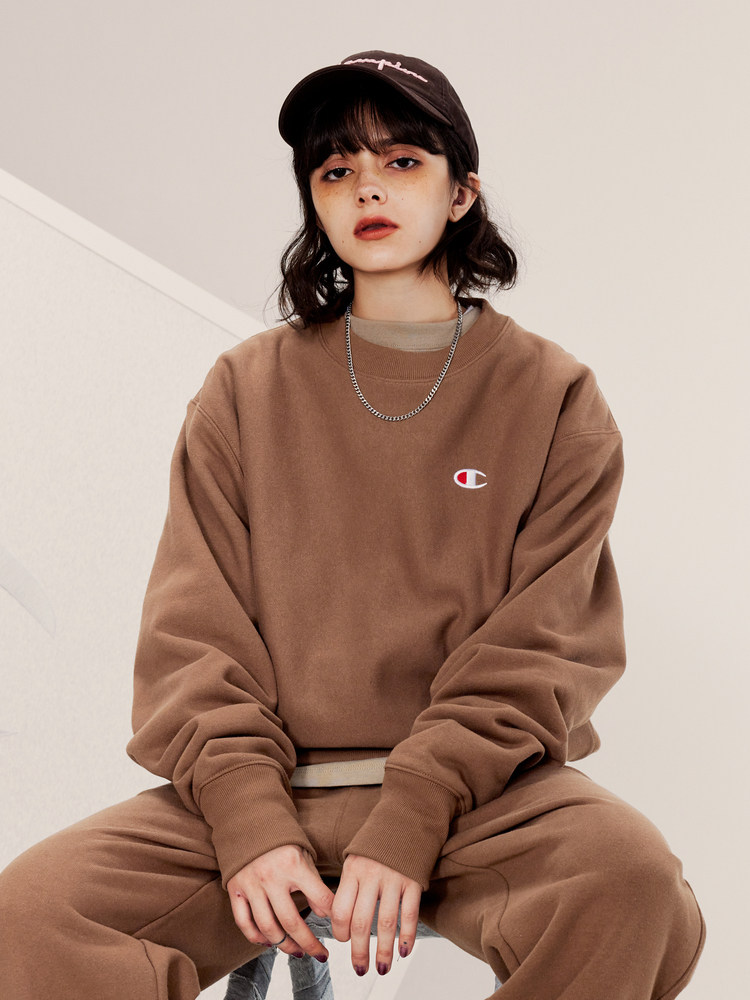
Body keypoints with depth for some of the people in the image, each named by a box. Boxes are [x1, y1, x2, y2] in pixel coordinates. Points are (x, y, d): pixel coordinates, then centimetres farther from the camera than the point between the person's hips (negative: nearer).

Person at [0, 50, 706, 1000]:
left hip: (478, 791, -1)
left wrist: (408, 828, -17)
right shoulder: (245, 389, 12)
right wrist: (250, 821, -13)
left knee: (632, 876, -33)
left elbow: (538, 651, -2)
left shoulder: (552, 398, 7)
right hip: (262, 785, 1)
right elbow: (191, 633, 4)